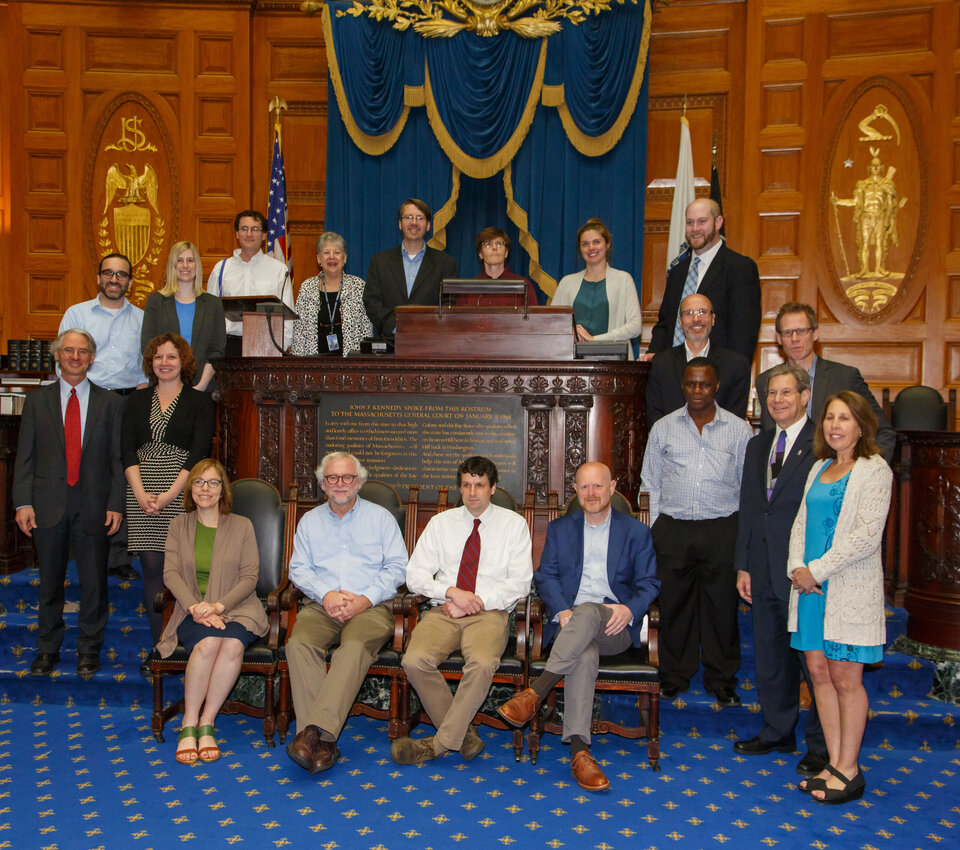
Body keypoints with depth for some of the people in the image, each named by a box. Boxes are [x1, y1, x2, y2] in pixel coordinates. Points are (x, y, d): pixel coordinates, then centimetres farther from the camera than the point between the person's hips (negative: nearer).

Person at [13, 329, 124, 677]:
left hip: (94, 506, -1)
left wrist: (115, 504, -5)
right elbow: (24, 456, 4)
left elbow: (118, 457, 2)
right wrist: (23, 502, -4)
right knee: (50, 583, 11)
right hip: (48, 506, 1)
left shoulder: (111, 403, 5)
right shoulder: (37, 400, 7)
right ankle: (47, 649, 26)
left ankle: (89, 650, 20)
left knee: (94, 583, 5)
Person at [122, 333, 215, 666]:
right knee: (152, 569, 2)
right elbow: (127, 451, 6)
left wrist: (168, 495, -13)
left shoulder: (199, 401, 4)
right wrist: (140, 493, -8)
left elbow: (199, 454, -4)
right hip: (142, 493, 3)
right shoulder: (137, 401, 14)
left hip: (181, 493, -3)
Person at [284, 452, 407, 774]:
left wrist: (366, 599, -11)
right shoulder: (309, 521, 20)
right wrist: (326, 594, -9)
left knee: (354, 646, -35)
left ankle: (315, 730, -41)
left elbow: (396, 566, 4)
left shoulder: (381, 517, 13)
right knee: (299, 643, -29)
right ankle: (322, 742, -32)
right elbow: (299, 568, 11)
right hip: (322, 605, 2)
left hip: (372, 606, -2)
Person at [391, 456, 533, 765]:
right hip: (443, 612, 2)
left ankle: (441, 742, -16)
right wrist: (451, 592, -11)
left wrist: (477, 602, -11)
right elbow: (415, 575, 7)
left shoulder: (514, 524, 9)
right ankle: (463, 734, -8)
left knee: (482, 664, -34)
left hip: (489, 613, -2)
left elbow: (520, 583, 0)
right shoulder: (440, 523, 14)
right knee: (415, 661, -27)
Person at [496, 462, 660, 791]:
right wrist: (561, 609, -10)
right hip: (571, 624, 1)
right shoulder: (559, 529, 20)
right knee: (585, 656, -35)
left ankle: (535, 692, -38)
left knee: (586, 612, -37)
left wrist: (630, 609, -13)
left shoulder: (636, 532, 15)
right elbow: (545, 576, 11)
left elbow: (649, 583, 10)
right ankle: (579, 751, -39)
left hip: (614, 626, -1)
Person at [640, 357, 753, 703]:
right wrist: (654, 530, 5)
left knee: (722, 605, 4)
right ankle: (674, 676, 21)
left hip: (722, 530, 0)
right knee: (674, 604, 6)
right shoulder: (663, 428, 8)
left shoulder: (739, 430, 6)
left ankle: (721, 679, 20)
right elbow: (651, 485, 11)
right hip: (673, 529, 1)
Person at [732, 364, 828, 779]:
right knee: (770, 658, 16)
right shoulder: (757, 445, 14)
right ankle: (777, 732, 32)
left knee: (813, 659, 5)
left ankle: (821, 746, 20)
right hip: (764, 573, 7)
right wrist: (742, 565, 11)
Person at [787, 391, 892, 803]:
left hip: (849, 589, -6)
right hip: (810, 585, 6)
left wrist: (816, 570, -15)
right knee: (819, 673, 8)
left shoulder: (875, 470, -6)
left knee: (846, 679, 0)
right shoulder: (819, 468, 15)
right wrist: (796, 567, -3)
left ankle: (848, 770, 13)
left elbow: (868, 534, -15)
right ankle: (834, 762, 19)